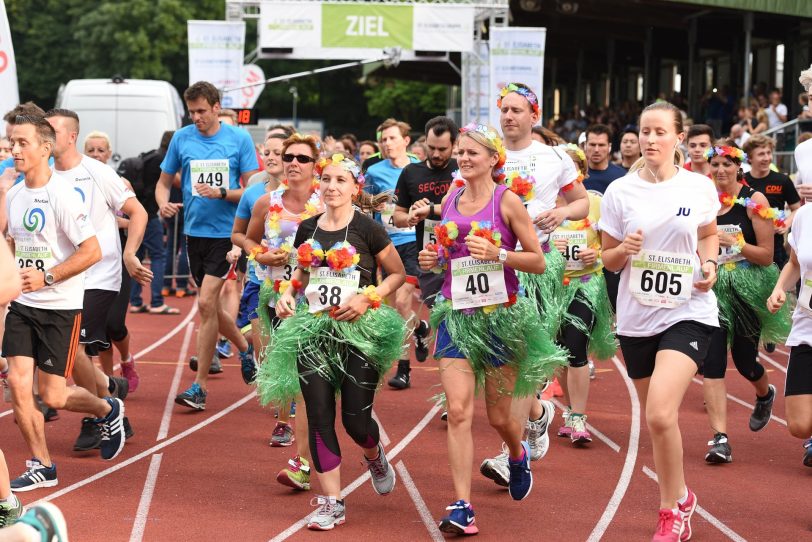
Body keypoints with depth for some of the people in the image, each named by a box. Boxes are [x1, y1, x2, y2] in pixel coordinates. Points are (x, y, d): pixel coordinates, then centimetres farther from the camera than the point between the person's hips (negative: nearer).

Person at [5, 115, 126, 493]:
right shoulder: (14, 195, 7)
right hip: (22, 305, 6)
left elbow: (93, 251, -19)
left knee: (52, 396, -2)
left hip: (60, 308, -6)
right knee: (18, 383, -4)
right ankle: (41, 466, 10)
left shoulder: (62, 195, -16)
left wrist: (46, 277, -22)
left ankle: (107, 411, 29)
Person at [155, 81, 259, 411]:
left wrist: (221, 193, -19)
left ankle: (200, 385, -6)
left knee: (206, 303, -13)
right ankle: (245, 348, 40)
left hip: (227, 233, -4)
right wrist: (163, 202, -9)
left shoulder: (239, 139, -3)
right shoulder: (181, 139, 4)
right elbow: (164, 181, 13)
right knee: (210, 306, 12)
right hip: (195, 232, 4)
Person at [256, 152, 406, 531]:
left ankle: (374, 456, 35)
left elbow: (397, 274, 1)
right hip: (313, 330, 4)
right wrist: (287, 294, 3)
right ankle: (331, 502, 6)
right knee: (319, 416, -2)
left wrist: (368, 298, -13)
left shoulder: (367, 229, -5)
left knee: (356, 419, -3)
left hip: (358, 330, -4)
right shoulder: (307, 230, 8)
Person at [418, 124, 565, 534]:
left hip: (501, 314, -3)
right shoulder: (450, 201, 7)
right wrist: (433, 259, 2)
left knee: (499, 416, 8)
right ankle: (461, 507, -11)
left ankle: (518, 455, 44)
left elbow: (538, 261, -6)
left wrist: (497, 254, -20)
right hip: (456, 314, 3)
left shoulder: (507, 201, -6)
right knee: (458, 411, -11)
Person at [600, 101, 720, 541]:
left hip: (688, 312, -3)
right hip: (637, 317, 3)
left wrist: (709, 265, -3)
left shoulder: (700, 187, -2)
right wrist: (624, 250, -17)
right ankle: (679, 502, 34)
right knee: (653, 419, 11)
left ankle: (673, 505, 0)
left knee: (660, 414, -21)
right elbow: (608, 259, 5)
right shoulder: (620, 191, -1)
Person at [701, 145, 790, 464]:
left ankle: (765, 394, 48)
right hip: (712, 288, 2)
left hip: (747, 290, -2)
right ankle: (720, 438, -14)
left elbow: (766, 256, -10)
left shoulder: (753, 201, -7)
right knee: (712, 361, -12)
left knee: (745, 362, 10)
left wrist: (734, 242, -22)